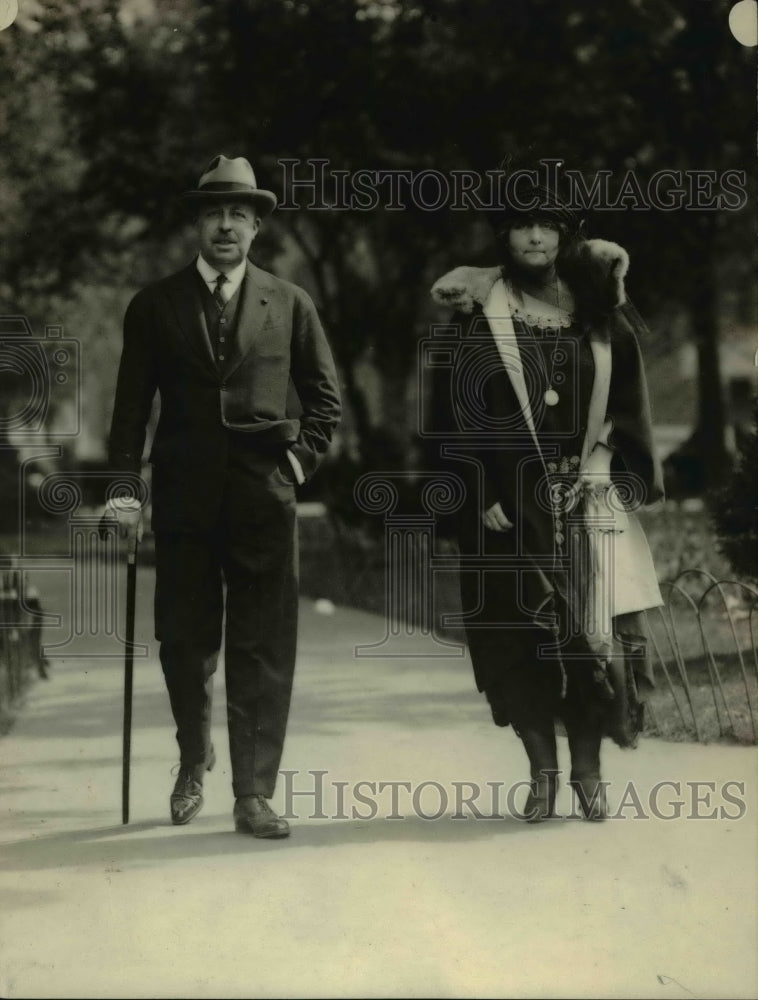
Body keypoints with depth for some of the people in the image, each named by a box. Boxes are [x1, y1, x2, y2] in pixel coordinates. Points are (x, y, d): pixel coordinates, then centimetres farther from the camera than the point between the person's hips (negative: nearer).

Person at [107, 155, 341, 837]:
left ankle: (254, 794, 1)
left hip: (265, 494, 0)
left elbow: (325, 396, 15)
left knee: (263, 648, -3)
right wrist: (124, 488, -1)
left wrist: (303, 458, 2)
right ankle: (195, 760, 31)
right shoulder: (155, 306, 7)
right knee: (184, 640, 5)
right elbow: (132, 405, 6)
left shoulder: (289, 305, 8)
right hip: (184, 495, 0)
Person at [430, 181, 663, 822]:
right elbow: (464, 411, -2)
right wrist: (483, 495, -10)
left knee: (591, 626, -4)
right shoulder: (482, 316, 2)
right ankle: (542, 771, 7)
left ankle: (587, 768, 6)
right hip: (512, 497, -1)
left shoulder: (597, 310, 8)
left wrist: (608, 471, 1)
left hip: (586, 497, 1)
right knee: (520, 630, -1)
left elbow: (626, 405, 11)